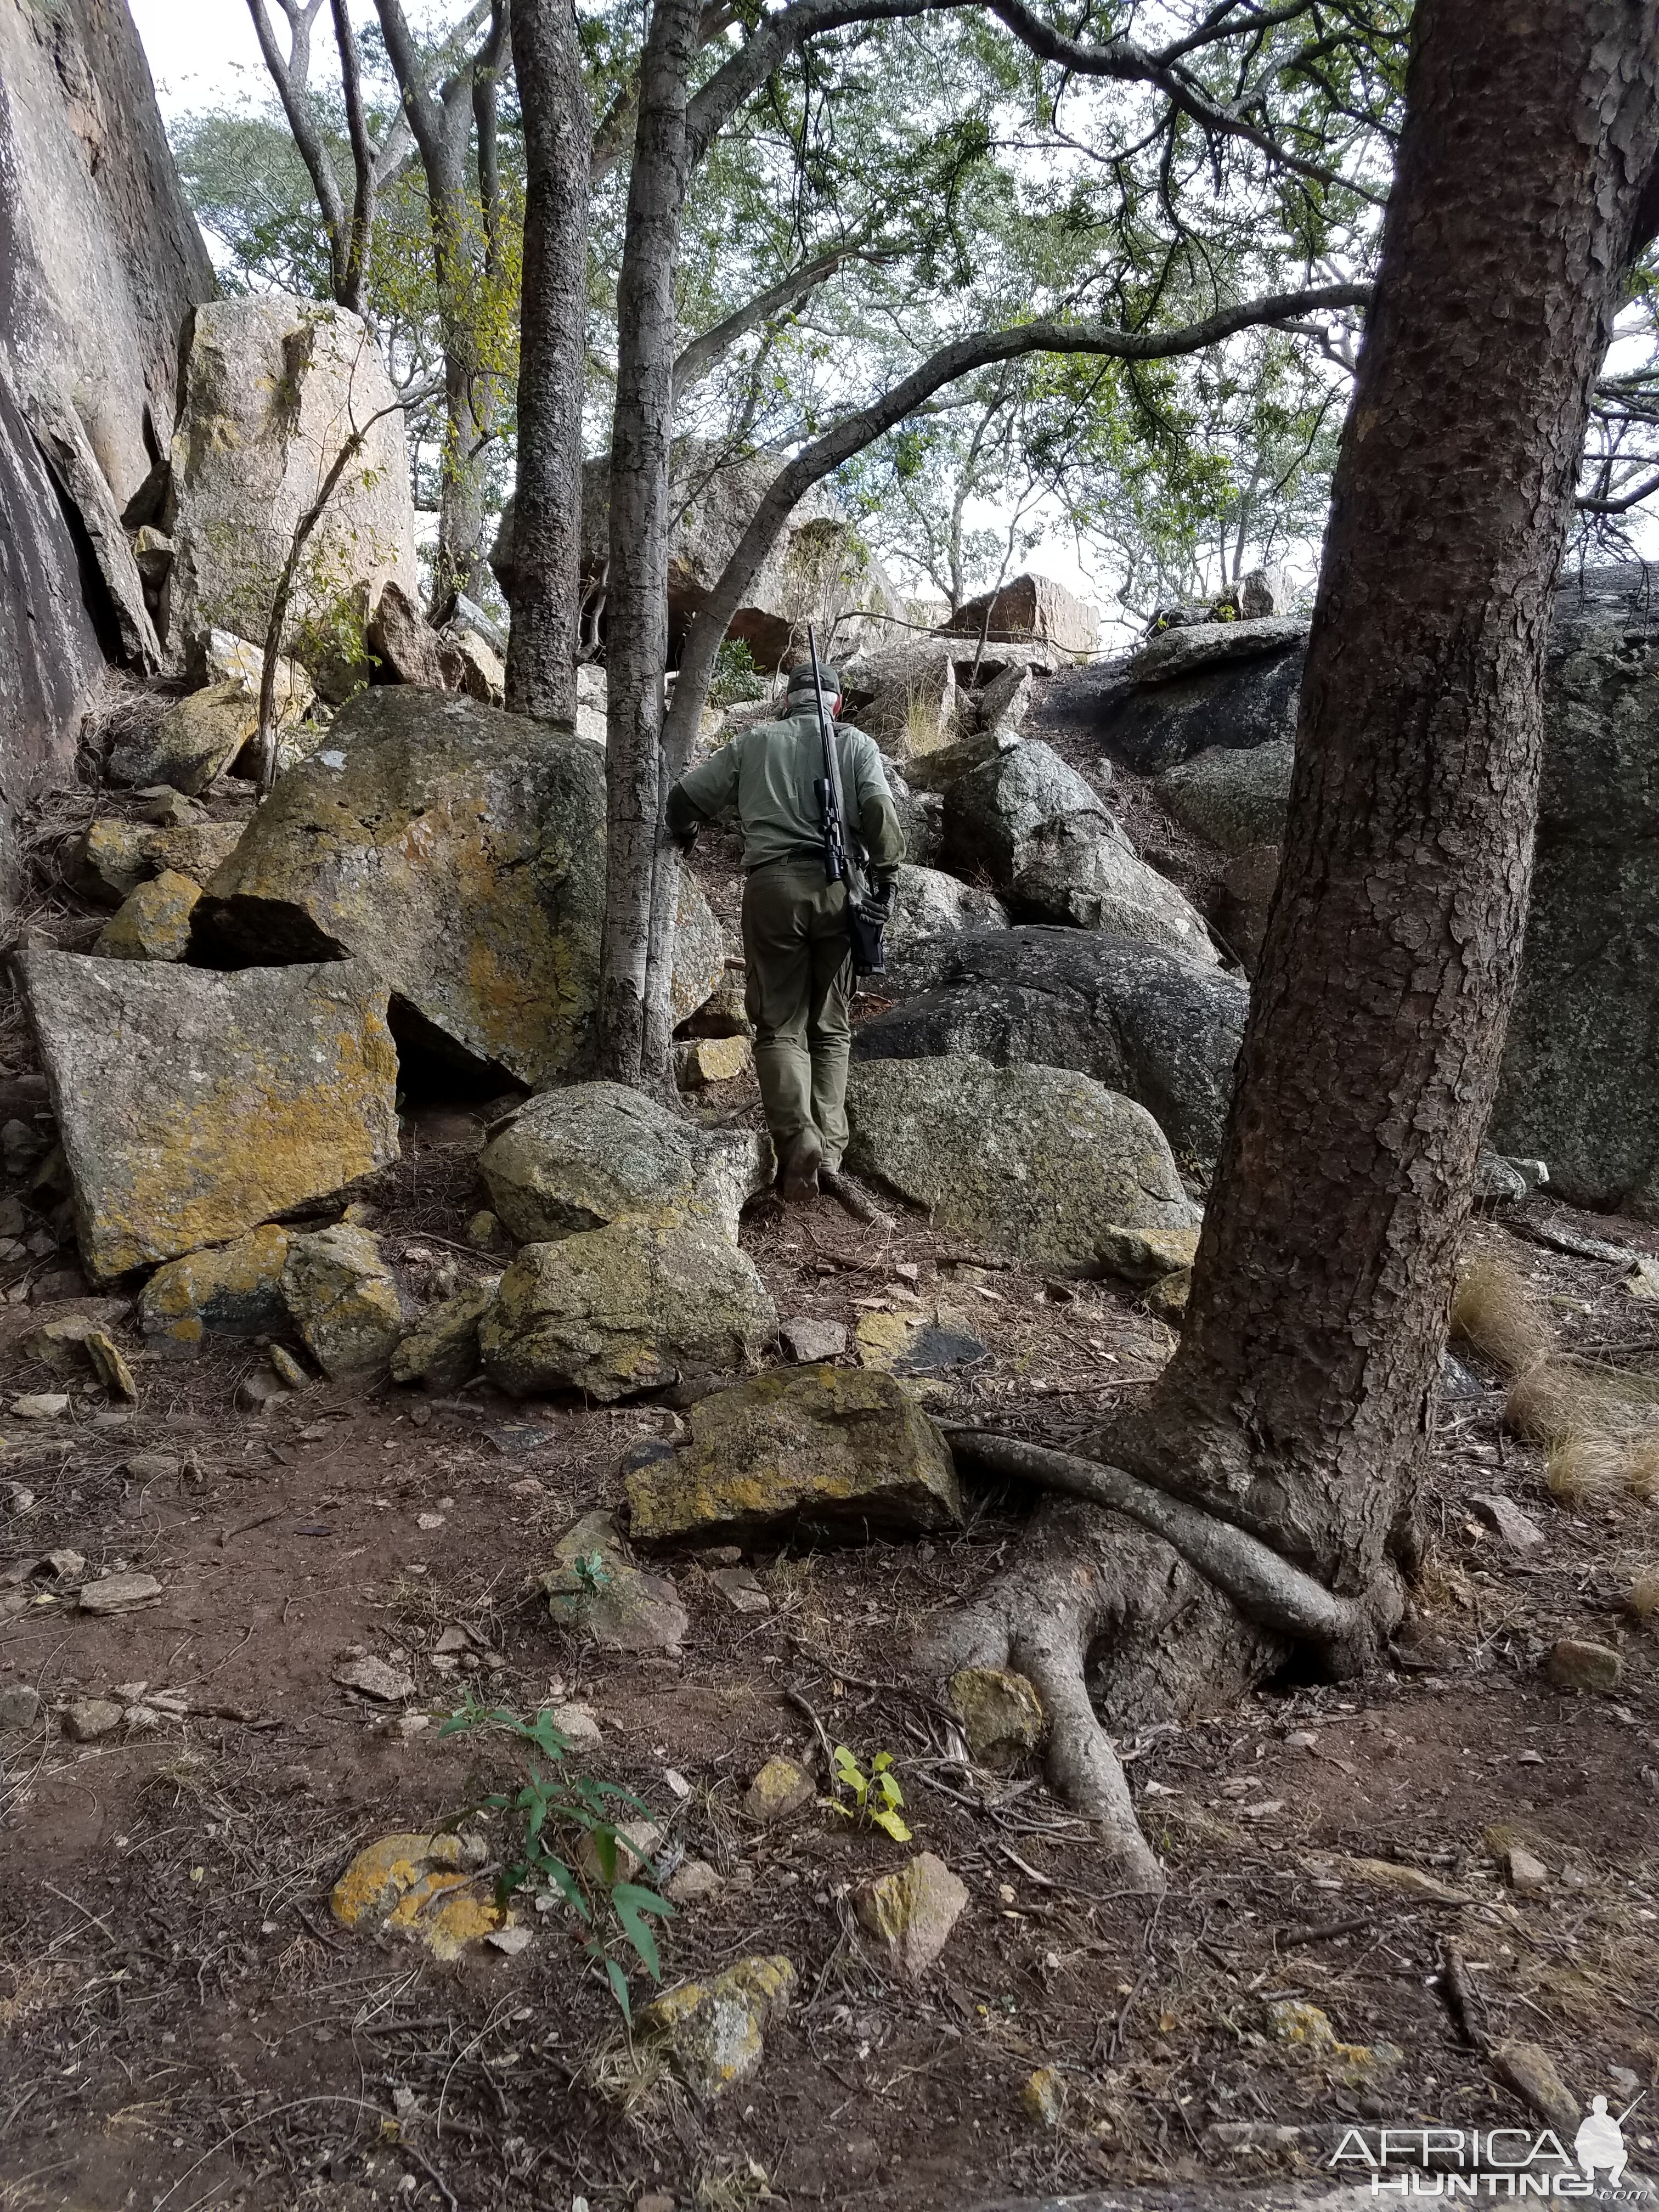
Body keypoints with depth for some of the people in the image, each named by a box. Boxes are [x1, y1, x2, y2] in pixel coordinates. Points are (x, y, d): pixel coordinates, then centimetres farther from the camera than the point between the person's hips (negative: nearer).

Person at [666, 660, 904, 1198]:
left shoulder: (754, 742, 16)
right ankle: (829, 1148, 3)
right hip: (839, 887, 1)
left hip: (772, 884, 0)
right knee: (831, 1026, 10)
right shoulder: (856, 743, 14)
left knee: (779, 1024, 2)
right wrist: (886, 876, 9)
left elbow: (686, 797, 15)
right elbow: (879, 812, -2)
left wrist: (683, 833, 36)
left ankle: (798, 1138, -18)